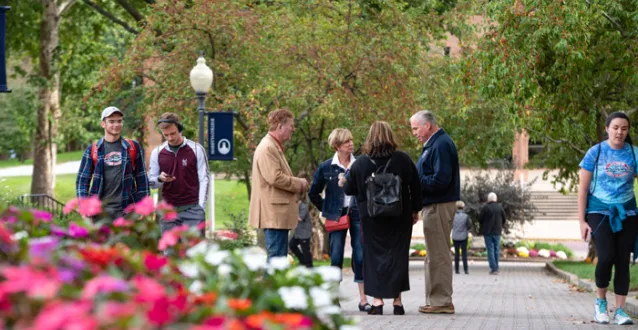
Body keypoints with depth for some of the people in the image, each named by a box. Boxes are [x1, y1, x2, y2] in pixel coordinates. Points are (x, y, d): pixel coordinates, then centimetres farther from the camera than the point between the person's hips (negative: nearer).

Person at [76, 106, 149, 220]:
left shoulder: (133, 147, 6)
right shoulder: (93, 150, 5)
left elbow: (141, 179, 9)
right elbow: (82, 179, 6)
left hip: (125, 209, 0)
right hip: (100, 209, 0)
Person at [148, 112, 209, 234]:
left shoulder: (196, 149, -1)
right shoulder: (157, 153, 6)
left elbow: (203, 179, 0)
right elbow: (151, 182, 10)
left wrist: (201, 207, -8)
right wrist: (160, 179, -13)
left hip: (192, 209, -2)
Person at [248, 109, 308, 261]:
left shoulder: (275, 147, 19)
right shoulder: (267, 148, -14)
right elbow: (275, 177, -22)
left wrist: (297, 184, 13)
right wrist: (299, 183, -10)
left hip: (278, 214, 11)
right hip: (274, 213, -11)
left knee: (279, 258, 12)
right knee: (276, 256, -10)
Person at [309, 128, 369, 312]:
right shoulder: (326, 168, 0)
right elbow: (313, 193, 9)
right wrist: (326, 210, 5)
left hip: (358, 214, 0)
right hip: (337, 217, 0)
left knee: (361, 255, -1)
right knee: (336, 257, 2)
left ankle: (363, 298, 4)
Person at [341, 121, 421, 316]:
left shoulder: (360, 163, -5)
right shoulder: (403, 160, -4)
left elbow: (349, 189, 5)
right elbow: (415, 188, 2)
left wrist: (344, 183, 27)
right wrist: (415, 210, 14)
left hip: (372, 218, 0)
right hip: (399, 217, 1)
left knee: (374, 255, 7)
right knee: (398, 254, 7)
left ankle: (377, 301, 0)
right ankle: (397, 301, 5)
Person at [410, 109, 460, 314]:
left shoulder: (441, 145, -15)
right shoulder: (434, 144, 17)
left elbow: (440, 180, -23)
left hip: (439, 206, -11)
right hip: (434, 205, 11)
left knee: (438, 254, -6)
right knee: (436, 254, 13)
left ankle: (441, 301, -2)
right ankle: (438, 300, 18)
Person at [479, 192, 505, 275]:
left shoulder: (485, 207, -10)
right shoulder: (500, 207, 1)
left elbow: (480, 219, -5)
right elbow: (504, 219, 7)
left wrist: (482, 229, 13)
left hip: (488, 232, -3)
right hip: (497, 232, 3)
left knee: (490, 250, -1)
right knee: (497, 250, 11)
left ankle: (493, 268, -6)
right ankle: (496, 268, 13)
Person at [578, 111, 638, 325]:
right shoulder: (595, 153, -3)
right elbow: (583, 189, 0)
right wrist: (582, 221, -3)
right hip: (599, 212, -2)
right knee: (606, 257, -17)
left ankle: (620, 310, 7)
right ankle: (600, 300, 7)